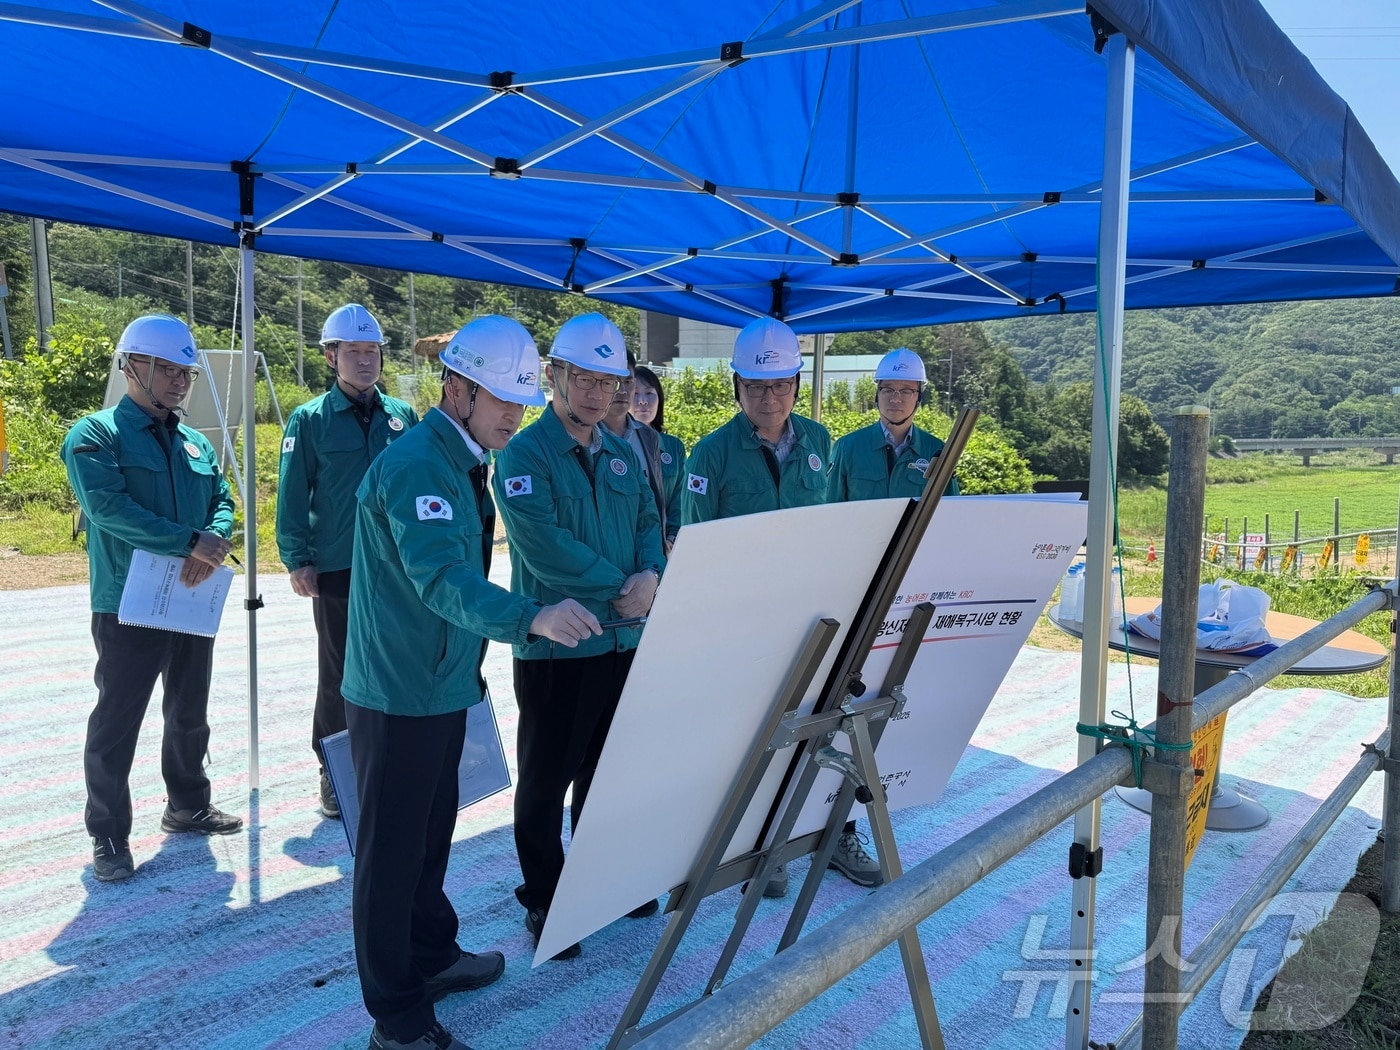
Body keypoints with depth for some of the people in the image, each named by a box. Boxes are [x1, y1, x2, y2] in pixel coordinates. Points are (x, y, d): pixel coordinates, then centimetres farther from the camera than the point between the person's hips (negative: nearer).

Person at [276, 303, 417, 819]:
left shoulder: (402, 416, 6)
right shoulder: (310, 419, -2)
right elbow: (292, 495, -3)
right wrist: (297, 559, -9)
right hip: (337, 570, -2)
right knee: (338, 675, 9)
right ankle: (334, 770, 24)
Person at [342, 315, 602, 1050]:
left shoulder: (461, 460, 9)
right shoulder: (414, 466, -22)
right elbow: (440, 577, -37)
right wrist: (529, 617, -51)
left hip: (440, 685, 9)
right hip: (399, 692, -9)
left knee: (431, 833, 23)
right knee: (392, 851, 5)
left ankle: (433, 957, 41)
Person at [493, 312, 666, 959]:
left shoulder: (621, 452, 11)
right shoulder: (524, 456, -11)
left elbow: (649, 522, 9)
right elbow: (546, 550, -21)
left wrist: (651, 576, -12)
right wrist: (622, 586, -15)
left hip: (625, 639, 7)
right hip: (556, 645, -6)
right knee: (546, 778, 7)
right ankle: (543, 899, 24)